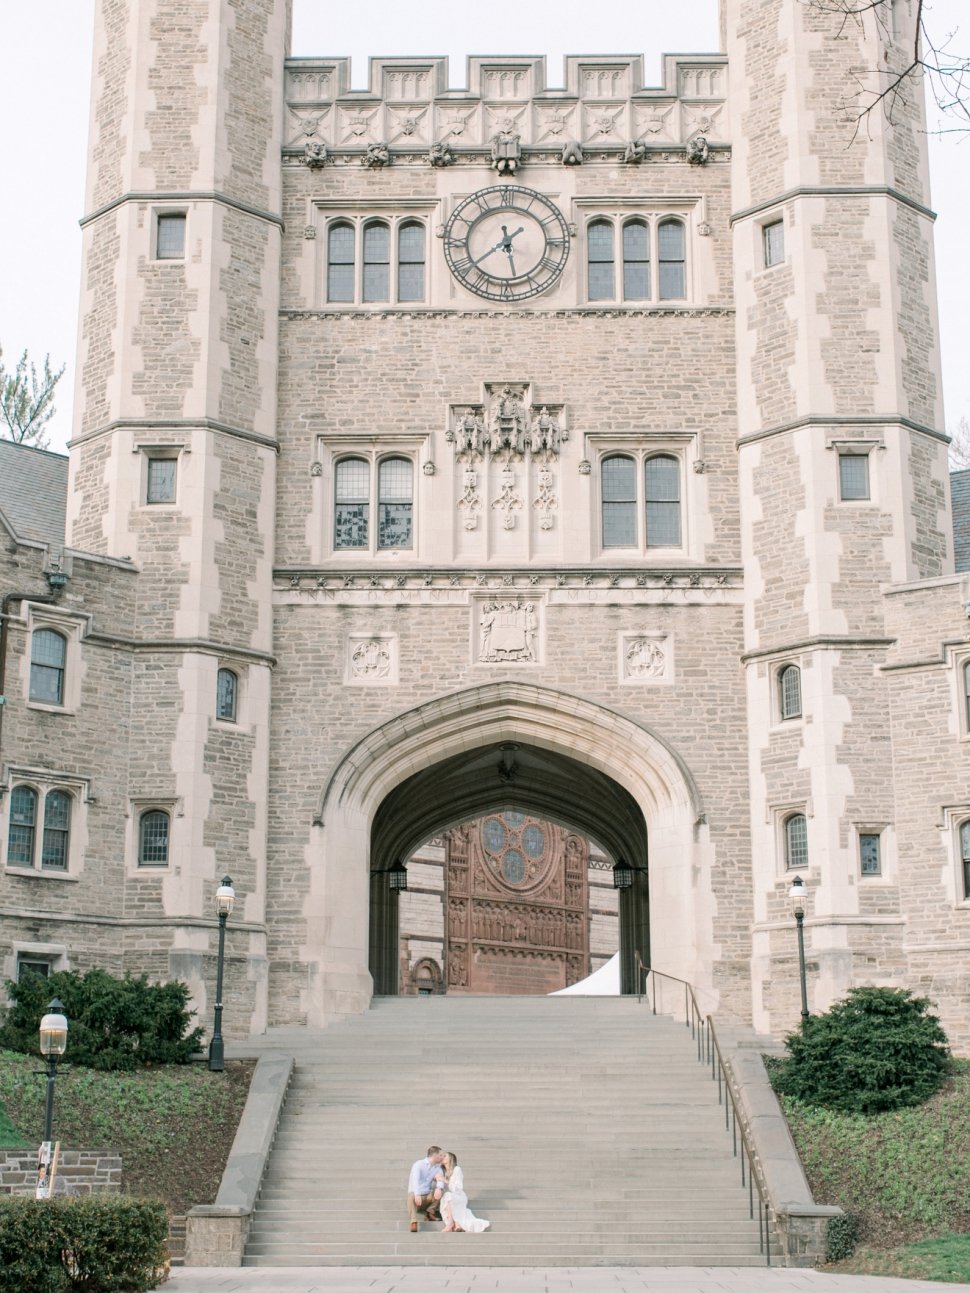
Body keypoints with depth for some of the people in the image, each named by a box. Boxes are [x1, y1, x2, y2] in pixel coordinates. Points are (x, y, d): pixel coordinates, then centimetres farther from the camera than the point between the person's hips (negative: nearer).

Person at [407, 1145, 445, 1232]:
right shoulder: (419, 1164, -4)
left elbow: (440, 1178, -8)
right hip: (417, 1196, -4)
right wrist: (417, 1194, -40)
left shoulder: (437, 1168, 13)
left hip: (427, 1197, 5)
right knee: (412, 1196, -38)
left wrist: (438, 1188, -34)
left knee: (441, 1192, -22)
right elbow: (415, 1179, -22)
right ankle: (413, 1222, -47)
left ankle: (430, 1212, -11)